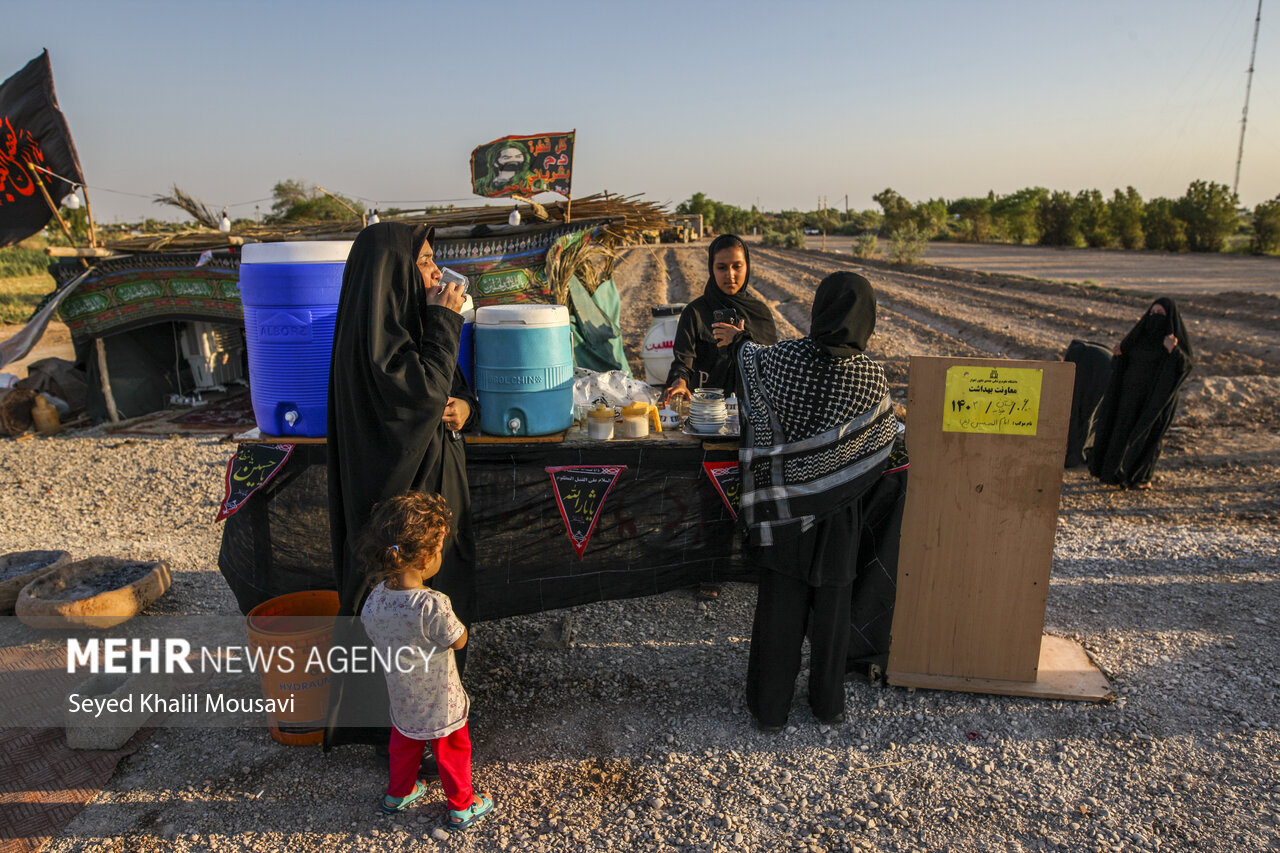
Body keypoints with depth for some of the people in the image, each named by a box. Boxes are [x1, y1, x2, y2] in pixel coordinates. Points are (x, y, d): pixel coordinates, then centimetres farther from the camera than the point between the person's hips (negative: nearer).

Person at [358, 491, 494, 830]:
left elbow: (379, 641, -2)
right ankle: (462, 808, 43)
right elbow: (459, 640, -20)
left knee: (403, 748, 31)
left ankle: (398, 794, 55)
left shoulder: (372, 602, -19)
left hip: (400, 700, 5)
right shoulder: (433, 606, -38)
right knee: (453, 753, 22)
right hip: (441, 704, -5)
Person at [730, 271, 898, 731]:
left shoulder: (782, 358, -14)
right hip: (837, 507, 0)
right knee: (831, 607, 16)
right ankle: (828, 702, 33)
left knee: (778, 606, 11)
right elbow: (886, 435, 2)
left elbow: (753, 359, 7)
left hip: (783, 503, 0)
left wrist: (740, 340, 28)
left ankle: (769, 707, 24)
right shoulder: (871, 376, -13)